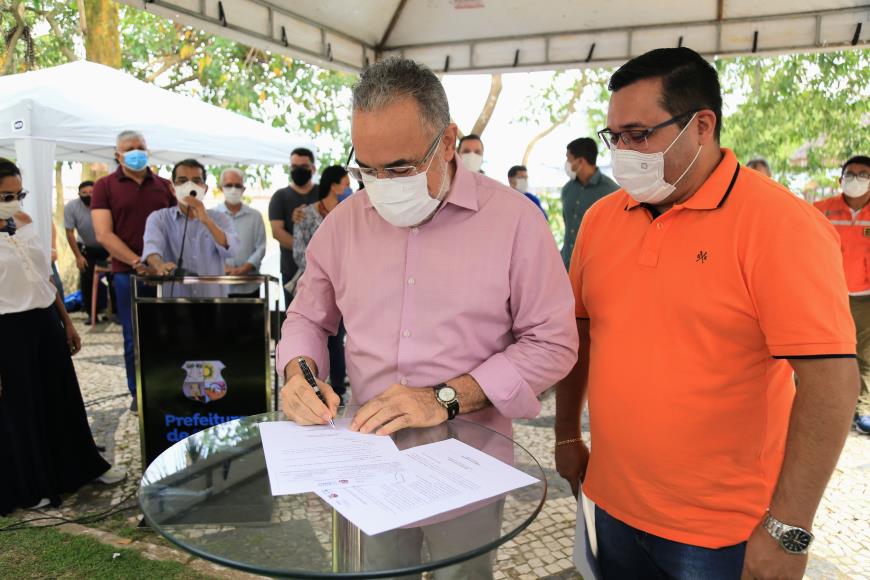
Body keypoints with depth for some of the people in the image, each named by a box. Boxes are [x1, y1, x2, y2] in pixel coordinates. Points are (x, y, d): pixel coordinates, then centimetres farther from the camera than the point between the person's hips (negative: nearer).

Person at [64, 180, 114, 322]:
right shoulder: (71, 207, -20)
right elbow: (70, 233, -14)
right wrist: (78, 256, -14)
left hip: (107, 247, -1)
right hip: (86, 248, 1)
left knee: (114, 279, -8)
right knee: (86, 281, -3)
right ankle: (91, 314, 9)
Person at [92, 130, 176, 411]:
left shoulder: (164, 185, 10)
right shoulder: (105, 186, 3)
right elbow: (104, 235, -6)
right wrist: (137, 262, -17)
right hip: (128, 274, -2)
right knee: (135, 339, 5)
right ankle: (138, 393, 19)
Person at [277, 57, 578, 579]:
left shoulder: (514, 219, -12)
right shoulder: (344, 221, 1)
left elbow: (552, 343, -11)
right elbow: (308, 317, 12)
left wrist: (447, 399, -20)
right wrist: (300, 373, -10)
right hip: (367, 454, 3)